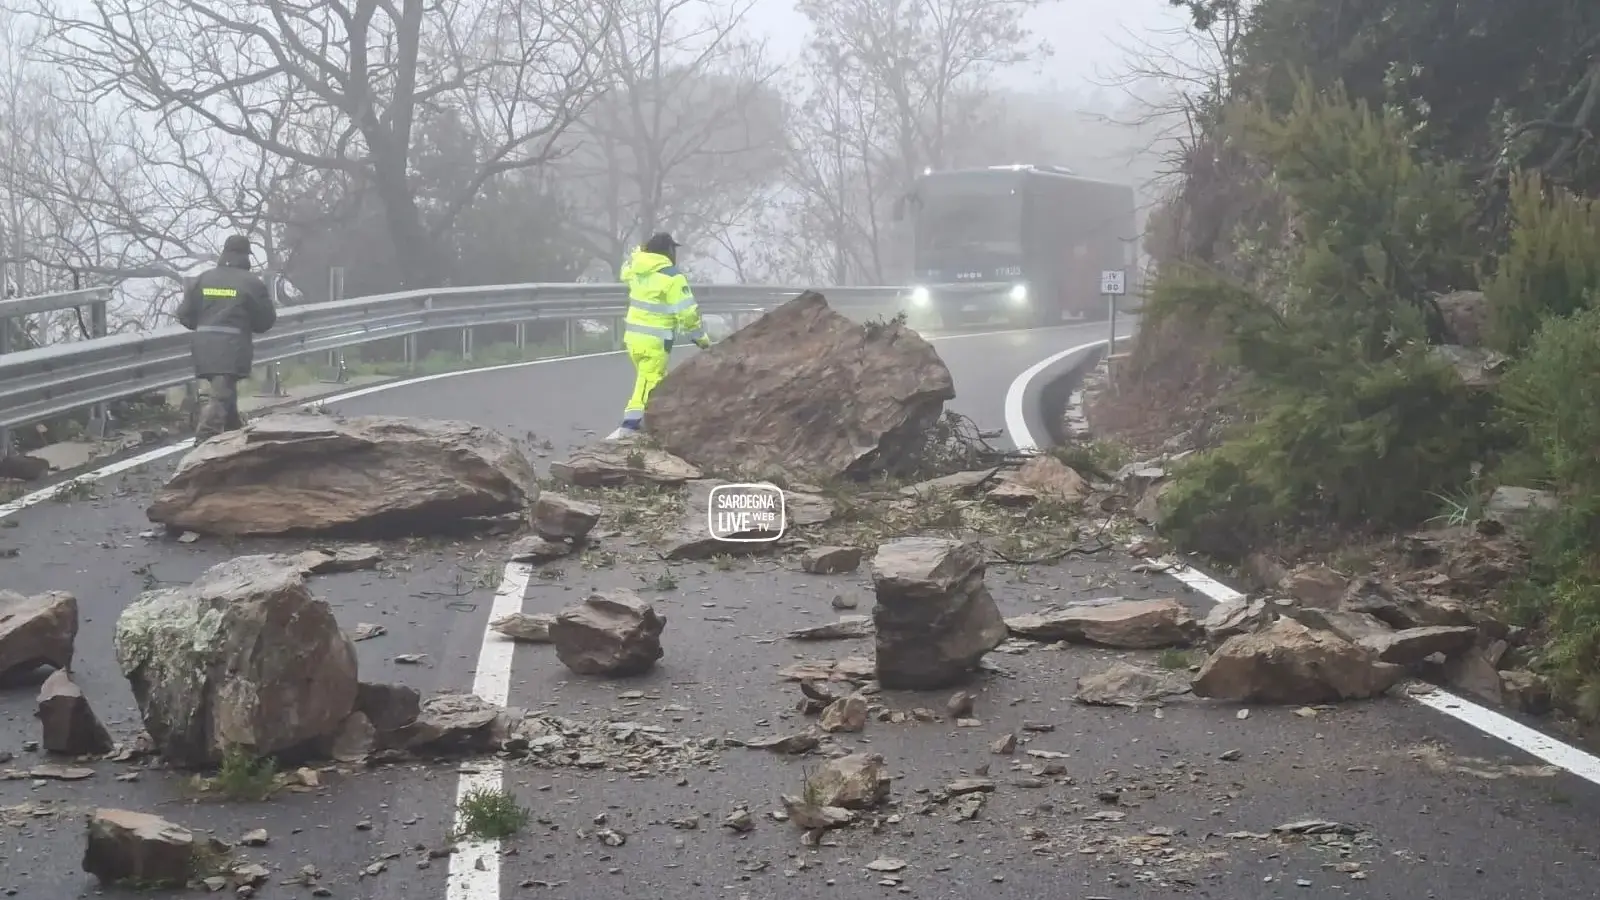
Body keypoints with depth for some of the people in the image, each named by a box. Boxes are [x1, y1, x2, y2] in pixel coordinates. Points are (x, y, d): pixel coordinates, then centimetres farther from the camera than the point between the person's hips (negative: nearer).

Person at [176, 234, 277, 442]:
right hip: (233, 348, -5)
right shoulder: (252, 283, -3)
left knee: (224, 391, 23)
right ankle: (205, 439, -26)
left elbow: (184, 314, 8)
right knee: (221, 395, -12)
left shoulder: (203, 279, 8)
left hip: (204, 347, 5)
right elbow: (266, 320, 2)